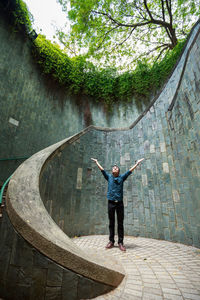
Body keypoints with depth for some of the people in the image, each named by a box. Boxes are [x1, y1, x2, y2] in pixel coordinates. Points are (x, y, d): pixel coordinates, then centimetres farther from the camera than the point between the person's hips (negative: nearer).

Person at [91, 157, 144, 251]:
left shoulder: (122, 177, 9)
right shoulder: (109, 177, 9)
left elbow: (130, 170, 12)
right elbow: (101, 169, 15)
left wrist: (137, 163, 15)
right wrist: (96, 162, 22)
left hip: (119, 202, 0)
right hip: (111, 202, 0)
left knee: (120, 223, 4)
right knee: (111, 222, 7)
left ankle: (120, 242, 13)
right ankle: (111, 241, 18)